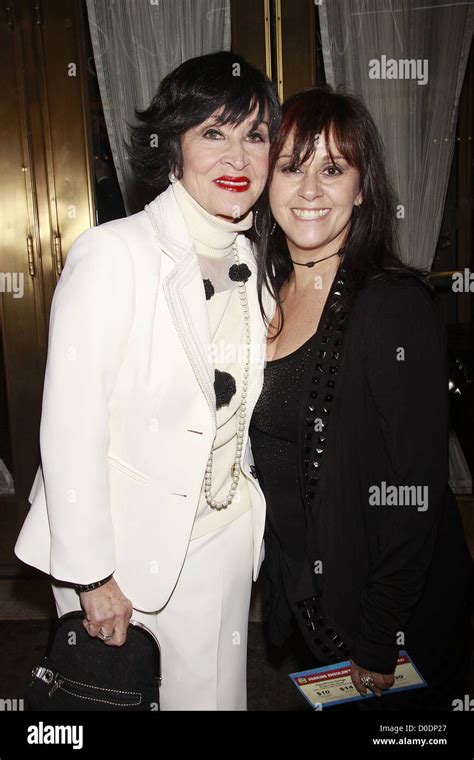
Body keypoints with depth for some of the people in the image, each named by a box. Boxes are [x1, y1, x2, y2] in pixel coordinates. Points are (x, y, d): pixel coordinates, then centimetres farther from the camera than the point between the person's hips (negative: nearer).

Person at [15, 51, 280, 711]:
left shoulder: (248, 261, 3)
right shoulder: (113, 254, -19)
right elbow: (70, 429, -19)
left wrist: (247, 508, 13)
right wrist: (93, 576, -15)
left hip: (225, 536, 6)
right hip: (130, 546, -5)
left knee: (212, 692, 20)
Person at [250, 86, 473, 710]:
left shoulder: (396, 305, -22)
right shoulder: (269, 295, 0)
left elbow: (413, 493, -21)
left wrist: (378, 645, -16)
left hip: (395, 611, -6)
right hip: (297, 592, 6)